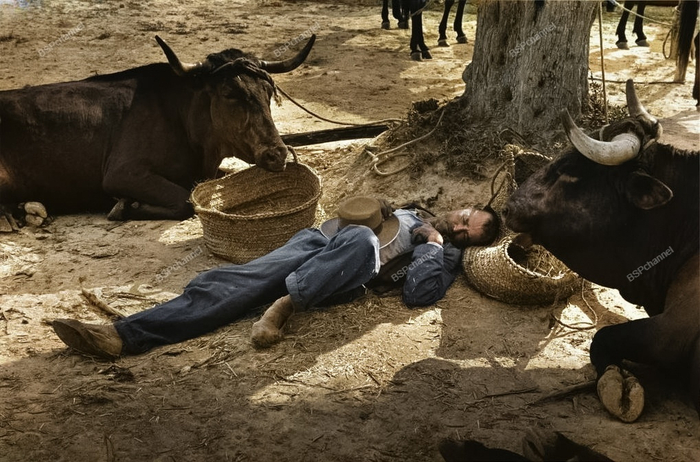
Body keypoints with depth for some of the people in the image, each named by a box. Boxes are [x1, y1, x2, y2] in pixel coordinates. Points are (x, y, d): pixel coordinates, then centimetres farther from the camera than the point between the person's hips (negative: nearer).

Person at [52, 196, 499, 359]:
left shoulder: (446, 255, 12)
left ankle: (287, 304, -34)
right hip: (321, 237, 6)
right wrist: (373, 208, 14)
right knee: (233, 282, -19)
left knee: (362, 240, -42)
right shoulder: (415, 212, 33)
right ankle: (122, 335, -29)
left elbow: (418, 293, -9)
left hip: (348, 278, -5)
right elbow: (360, 213, 34)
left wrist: (432, 242, -2)